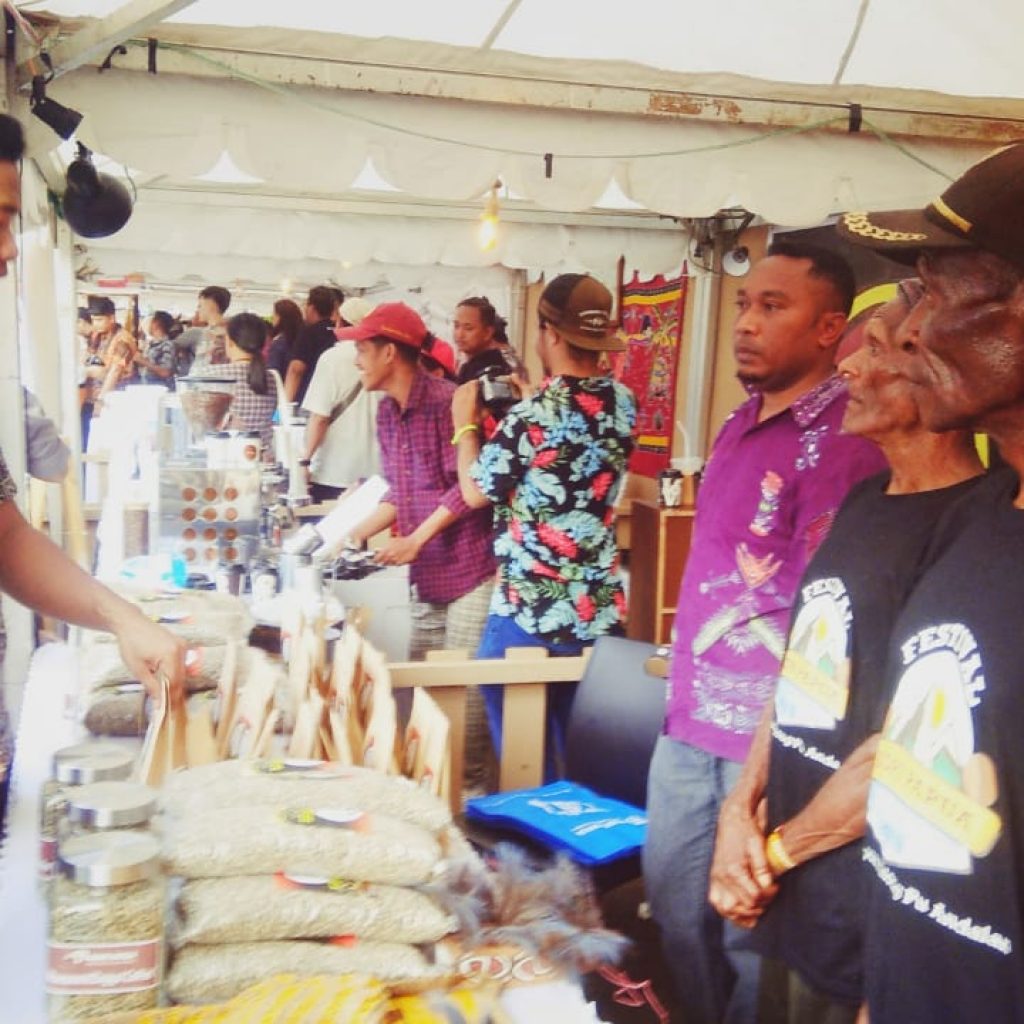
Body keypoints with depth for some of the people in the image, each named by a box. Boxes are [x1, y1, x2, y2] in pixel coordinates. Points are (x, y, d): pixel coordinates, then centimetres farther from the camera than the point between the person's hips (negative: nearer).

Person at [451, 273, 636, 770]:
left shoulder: (533, 415, -19)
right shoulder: (623, 403, 1)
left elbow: (475, 491, -6)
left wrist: (466, 424, 8)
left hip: (529, 616, -6)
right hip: (600, 612, 6)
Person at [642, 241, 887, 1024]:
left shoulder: (842, 439, -17)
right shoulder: (740, 424, 9)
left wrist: (762, 772, -18)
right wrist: (687, 689, 15)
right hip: (689, 725, 8)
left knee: (751, 930, 11)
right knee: (676, 915, 22)